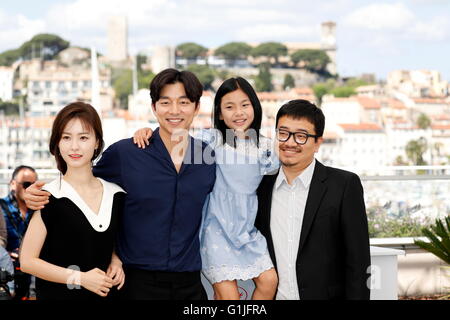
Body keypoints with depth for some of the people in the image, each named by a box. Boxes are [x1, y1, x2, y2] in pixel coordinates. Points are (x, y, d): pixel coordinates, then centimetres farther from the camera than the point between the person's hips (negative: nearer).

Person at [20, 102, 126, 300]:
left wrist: (116, 262, -2)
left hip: (102, 293, 4)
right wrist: (80, 278, -17)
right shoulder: (50, 198, -13)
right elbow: (27, 261, -13)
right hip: (57, 294, -4)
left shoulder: (116, 195, 2)